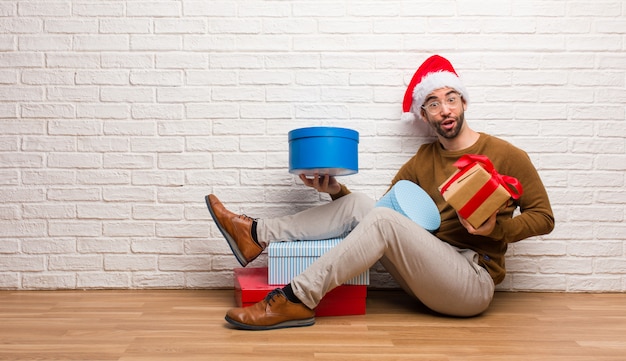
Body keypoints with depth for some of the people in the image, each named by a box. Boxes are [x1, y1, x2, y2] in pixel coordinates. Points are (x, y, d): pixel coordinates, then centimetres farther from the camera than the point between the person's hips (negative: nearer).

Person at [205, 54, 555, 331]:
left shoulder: (506, 155, 0)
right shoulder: (421, 161, 12)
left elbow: (543, 216, 2)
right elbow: (384, 207, 9)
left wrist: (496, 228, -17)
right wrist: (336, 191, -6)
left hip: (475, 283, -4)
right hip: (431, 277, 5)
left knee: (381, 219, -28)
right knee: (358, 204, -13)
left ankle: (297, 302, -26)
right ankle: (256, 235, -13)